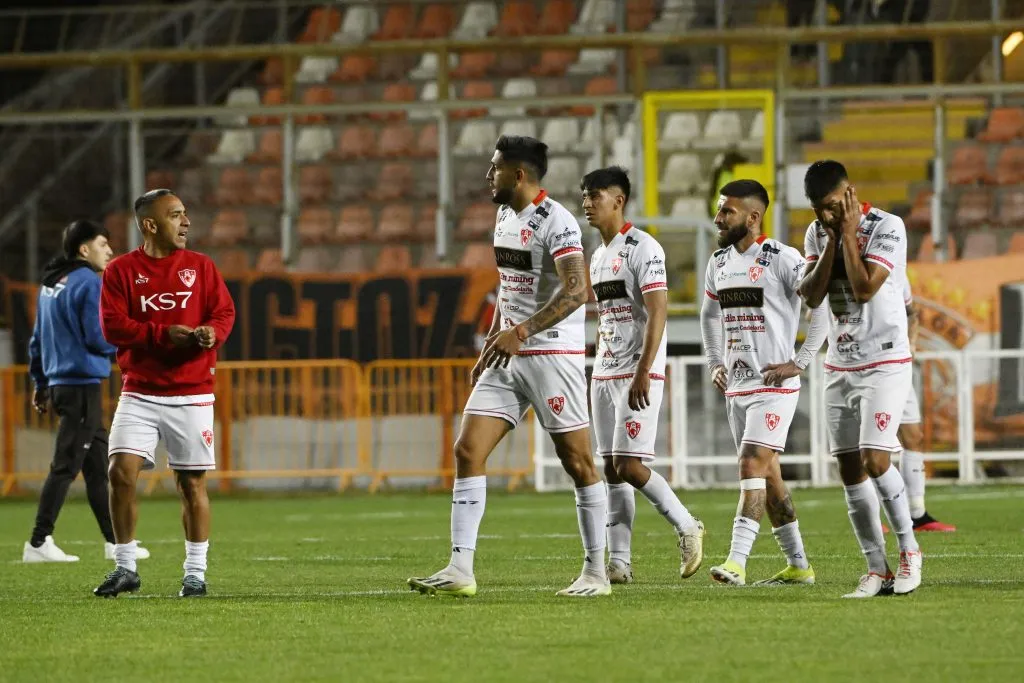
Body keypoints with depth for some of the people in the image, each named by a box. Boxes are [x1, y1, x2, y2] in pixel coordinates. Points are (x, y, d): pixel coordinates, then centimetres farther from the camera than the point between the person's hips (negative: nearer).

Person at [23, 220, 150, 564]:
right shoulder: (88, 283, -13)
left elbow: (37, 339, 20)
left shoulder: (50, 284, 15)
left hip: (59, 383, 9)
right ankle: (39, 543, -6)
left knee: (97, 464, 13)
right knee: (66, 464, -6)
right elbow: (100, 339, -18)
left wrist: (41, 382, 26)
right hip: (82, 383, -9)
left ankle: (114, 541, 17)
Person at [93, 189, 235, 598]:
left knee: (192, 482, 1)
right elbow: (113, 326, -7)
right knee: (121, 472, -12)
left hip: (192, 393, 1)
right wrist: (165, 334, -18)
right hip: (140, 392, -1)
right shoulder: (121, 271, 2)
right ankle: (125, 568, 1)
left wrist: (212, 331, -19)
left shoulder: (201, 267, 8)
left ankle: (196, 573, 12)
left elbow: (224, 312, 4)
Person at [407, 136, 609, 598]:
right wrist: (492, 341, 22)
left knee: (578, 462, -1)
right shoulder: (505, 216, 14)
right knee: (468, 451, -3)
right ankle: (461, 570, -6)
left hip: (554, 356, -9)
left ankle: (596, 573, 8)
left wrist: (521, 332, -29)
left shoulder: (555, 222, -14)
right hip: (509, 356, 9)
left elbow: (576, 291, -25)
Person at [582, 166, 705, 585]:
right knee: (611, 470, 4)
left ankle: (687, 527, 4)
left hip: (639, 374, -9)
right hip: (604, 374, 9)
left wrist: (643, 373, -23)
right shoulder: (598, 256, 17)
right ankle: (619, 562, 3)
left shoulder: (642, 249, -11)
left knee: (629, 467, -13)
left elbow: (657, 313, -17)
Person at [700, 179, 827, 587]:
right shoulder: (719, 263, 11)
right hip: (737, 386, 8)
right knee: (767, 474, 11)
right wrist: (714, 363, 17)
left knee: (753, 466, -16)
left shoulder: (782, 260, -12)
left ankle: (736, 562, -23)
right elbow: (709, 314, 27)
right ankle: (798, 566, 19)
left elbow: (823, 308, -14)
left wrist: (799, 363, -15)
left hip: (774, 386, -8)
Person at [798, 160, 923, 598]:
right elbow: (811, 296, -3)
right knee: (850, 470, 3)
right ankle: (877, 570, 8)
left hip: (884, 364, -6)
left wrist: (848, 233, -16)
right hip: (839, 368, 6)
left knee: (875, 460, -17)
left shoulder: (886, 228, -12)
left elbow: (864, 289, -21)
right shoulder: (817, 233, 7)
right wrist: (833, 239, -9)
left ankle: (909, 549, 2)